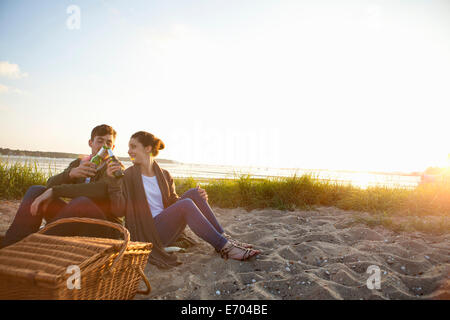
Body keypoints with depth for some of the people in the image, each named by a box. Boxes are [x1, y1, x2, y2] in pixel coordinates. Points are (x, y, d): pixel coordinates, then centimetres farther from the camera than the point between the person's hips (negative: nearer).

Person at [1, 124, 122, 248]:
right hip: (74, 223, 6)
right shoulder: (78, 163, 15)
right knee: (36, 191, -6)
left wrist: (54, 191, -26)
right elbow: (50, 184, 1)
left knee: (83, 202, -37)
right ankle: (7, 249, -18)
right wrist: (71, 173, -20)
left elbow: (100, 190, -25)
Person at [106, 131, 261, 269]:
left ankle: (225, 238, -16)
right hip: (146, 234, -5)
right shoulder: (128, 176, -2)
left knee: (193, 193, -14)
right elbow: (118, 211, -11)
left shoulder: (164, 175, 10)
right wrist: (114, 181, -24)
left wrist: (197, 197, -7)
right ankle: (224, 247, -25)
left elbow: (173, 202, 11)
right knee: (186, 204, -28)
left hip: (167, 228, 5)